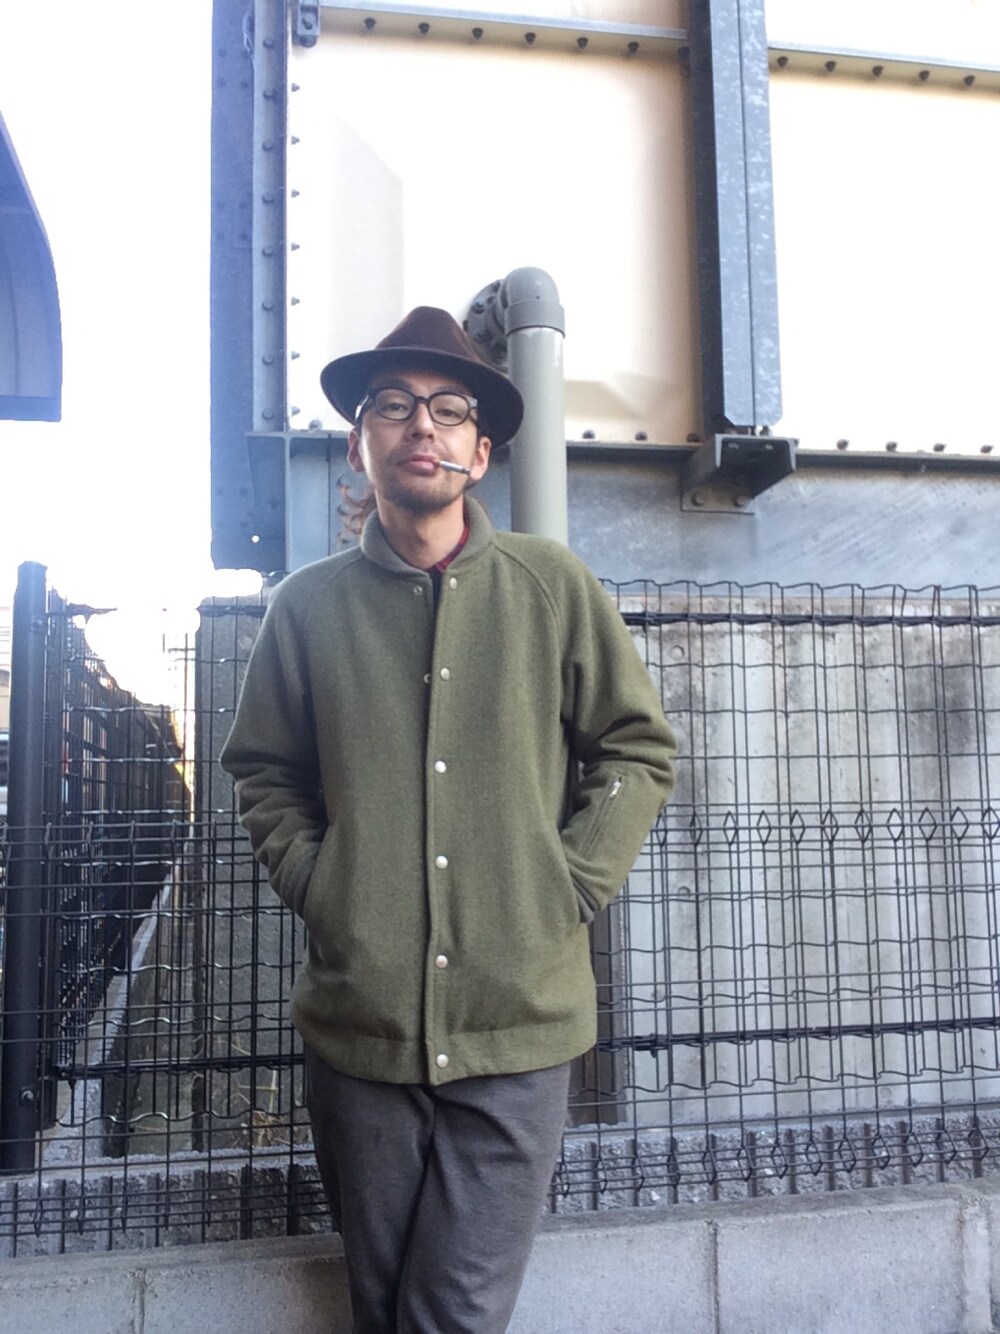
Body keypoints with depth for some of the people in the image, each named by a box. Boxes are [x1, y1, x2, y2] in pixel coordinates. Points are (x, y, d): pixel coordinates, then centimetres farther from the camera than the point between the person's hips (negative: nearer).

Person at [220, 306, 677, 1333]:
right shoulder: (309, 605, 5)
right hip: (358, 1023, 2)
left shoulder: (552, 586, 1)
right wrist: (314, 888, 0)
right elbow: (262, 770, 14)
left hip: (519, 1022, -1)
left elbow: (639, 749, 6)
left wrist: (570, 890, -4)